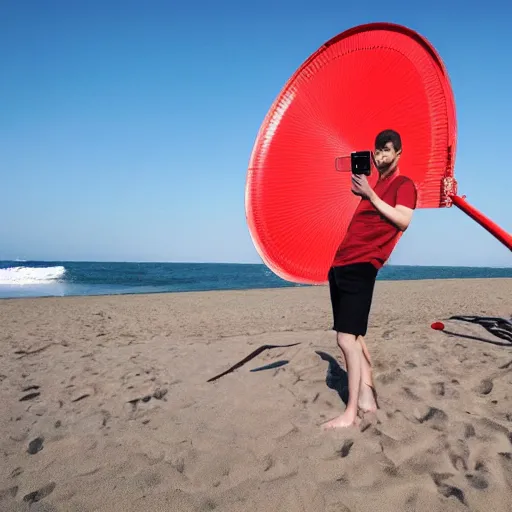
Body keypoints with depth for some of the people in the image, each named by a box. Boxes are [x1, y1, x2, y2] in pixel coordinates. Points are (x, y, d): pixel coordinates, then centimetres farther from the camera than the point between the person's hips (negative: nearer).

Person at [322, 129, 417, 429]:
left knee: (346, 338, -12)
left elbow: (403, 220, -12)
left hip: (361, 266, -8)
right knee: (354, 336, 8)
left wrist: (370, 194, -11)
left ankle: (351, 413, -5)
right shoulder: (374, 185, 27)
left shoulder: (405, 184, 3)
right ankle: (367, 399, 17)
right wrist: (360, 191, 18)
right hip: (342, 263, 9)